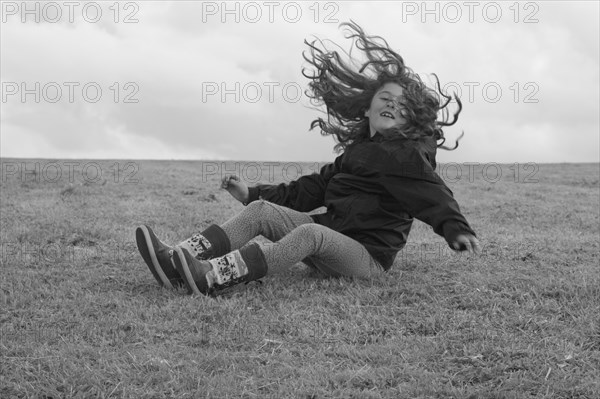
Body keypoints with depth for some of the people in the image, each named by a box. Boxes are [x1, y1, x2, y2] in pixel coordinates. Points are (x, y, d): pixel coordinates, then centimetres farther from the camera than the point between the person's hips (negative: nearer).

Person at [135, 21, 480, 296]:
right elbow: (312, 188, 24)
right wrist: (253, 193, 22)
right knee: (260, 211, -9)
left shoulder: (407, 156, -1)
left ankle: (209, 277, -53)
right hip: (333, 233, 7)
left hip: (370, 255, -7)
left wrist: (458, 230, -38)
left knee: (311, 233, -36)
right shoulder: (357, 151, 21)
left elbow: (435, 195, -18)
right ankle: (177, 261, -28)